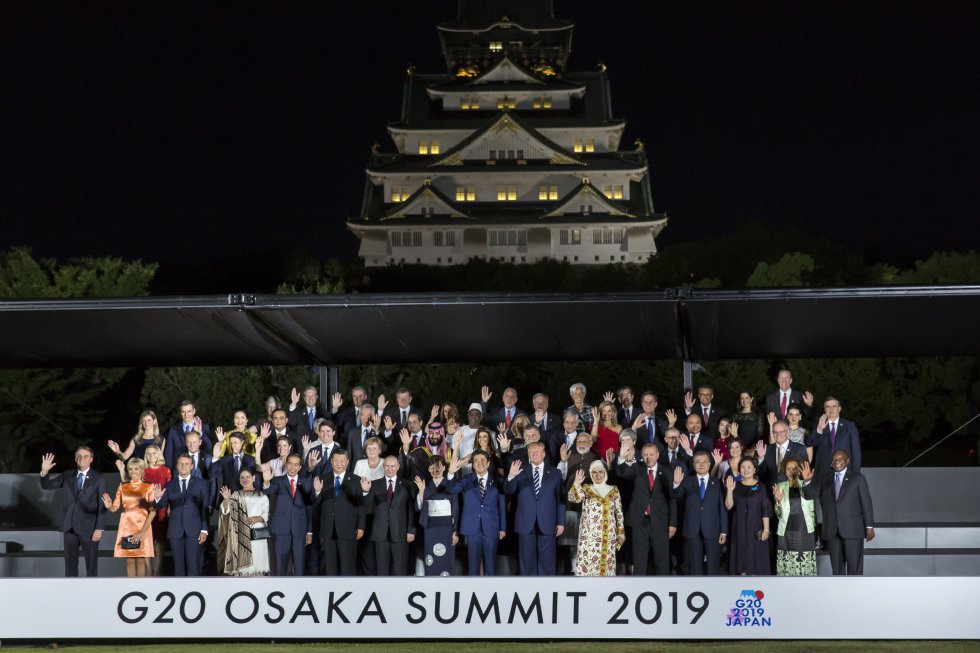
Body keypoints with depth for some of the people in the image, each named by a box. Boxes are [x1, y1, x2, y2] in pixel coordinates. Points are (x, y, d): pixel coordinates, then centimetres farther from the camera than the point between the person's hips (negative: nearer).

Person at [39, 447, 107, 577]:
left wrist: (99, 528, -11)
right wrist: (45, 472, -11)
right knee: (70, 564, 7)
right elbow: (46, 486, 10)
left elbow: (102, 505, -5)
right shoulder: (67, 475, 7)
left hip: (88, 527, -3)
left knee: (91, 564, 3)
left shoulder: (98, 478, -3)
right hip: (70, 526, 4)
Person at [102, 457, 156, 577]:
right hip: (126, 527, 2)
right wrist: (108, 506, -24)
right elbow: (115, 508, 1)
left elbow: (153, 511, -6)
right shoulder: (122, 487, 8)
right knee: (129, 561, 3)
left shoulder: (148, 487, 0)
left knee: (142, 561, -3)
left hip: (142, 527, -2)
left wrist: (142, 531, -15)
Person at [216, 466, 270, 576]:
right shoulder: (236, 495, 10)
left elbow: (267, 515, 6)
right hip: (241, 537, 0)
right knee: (242, 565, -4)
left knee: (258, 564, -2)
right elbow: (226, 511, -5)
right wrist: (226, 500, -25)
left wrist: (258, 518, -16)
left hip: (258, 536, 0)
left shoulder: (262, 496, 10)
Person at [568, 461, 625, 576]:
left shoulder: (613, 491, 10)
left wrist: (621, 533, 7)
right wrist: (576, 484, -27)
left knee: (606, 562, 0)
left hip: (608, 536, 1)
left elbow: (619, 513, 10)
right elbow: (573, 498, -12)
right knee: (587, 562, -7)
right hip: (589, 536, -1)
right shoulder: (586, 489, 7)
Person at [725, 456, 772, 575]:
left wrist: (766, 529, -10)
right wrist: (729, 490, -18)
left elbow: (766, 510, -4)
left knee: (755, 556, -1)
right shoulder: (736, 487, 6)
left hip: (756, 529, -2)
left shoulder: (760, 487, -1)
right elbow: (729, 506, -5)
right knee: (741, 556, 4)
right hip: (739, 529, 2)